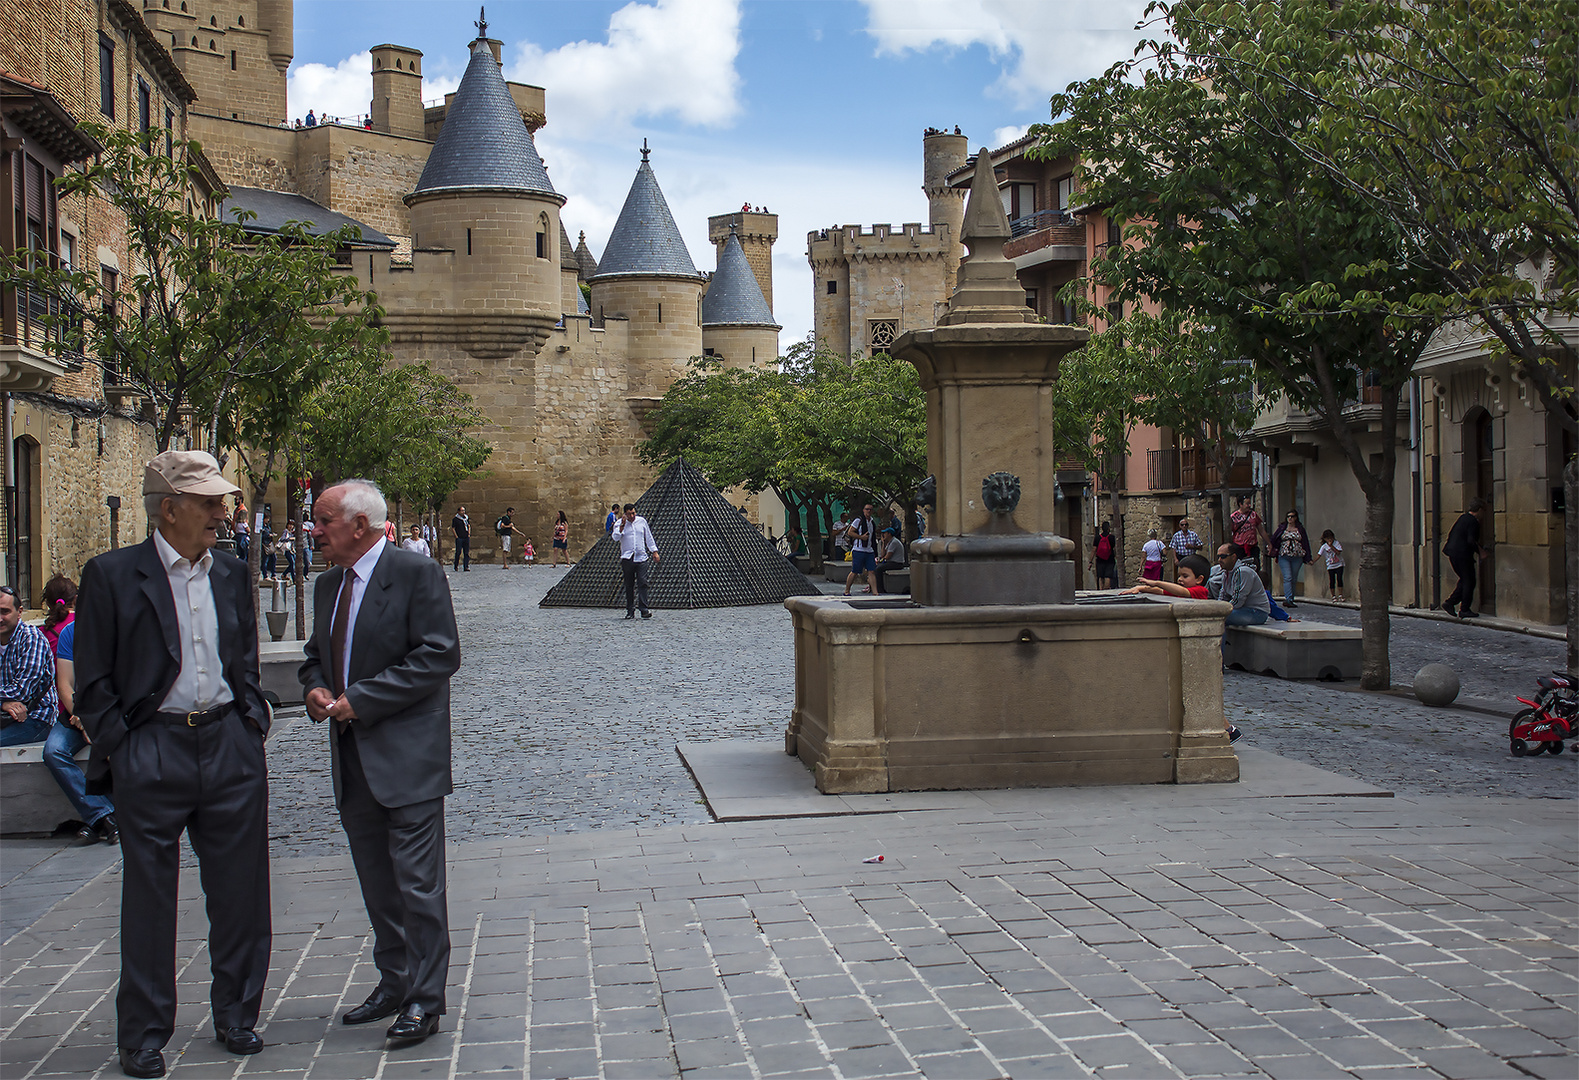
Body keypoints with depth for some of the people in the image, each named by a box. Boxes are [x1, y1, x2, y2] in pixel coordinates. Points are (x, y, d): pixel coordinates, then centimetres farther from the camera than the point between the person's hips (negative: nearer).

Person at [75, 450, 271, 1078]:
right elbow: (93, 683, -3)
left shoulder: (231, 575, 10)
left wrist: (252, 725, 9)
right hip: (152, 754, -4)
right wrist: (122, 749, -9)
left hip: (230, 746, 4)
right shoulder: (111, 576, -4)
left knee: (240, 890, 9)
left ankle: (236, 1015, 26)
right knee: (148, 898, 5)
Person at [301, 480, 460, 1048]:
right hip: (353, 759, 8)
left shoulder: (417, 573, -11)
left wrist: (360, 699, -19)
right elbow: (316, 654, 24)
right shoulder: (328, 585, 14)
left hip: (407, 756, -8)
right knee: (377, 883, 15)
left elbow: (439, 655, -17)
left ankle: (424, 1000, 5)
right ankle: (394, 984, 28)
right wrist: (315, 688, 0)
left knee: (417, 882, -4)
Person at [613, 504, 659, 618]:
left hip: (641, 558, 1)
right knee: (629, 586, 3)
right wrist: (622, 526, -20)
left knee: (642, 583, -10)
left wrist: (654, 551, 14)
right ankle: (630, 611, 8)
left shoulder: (642, 521, 10)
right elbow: (616, 537, -11)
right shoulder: (620, 523, 4)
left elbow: (649, 537, 17)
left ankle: (644, 610, -12)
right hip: (627, 559, -1)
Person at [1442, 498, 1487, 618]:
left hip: (1453, 553, 9)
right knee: (1469, 581, 1)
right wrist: (1481, 552, -9)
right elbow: (1471, 541, -21)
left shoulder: (1463, 517, 13)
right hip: (1463, 554, -9)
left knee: (1464, 580, 18)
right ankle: (1465, 610, 3)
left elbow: (1450, 533, 20)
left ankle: (1449, 603, 12)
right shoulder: (1473, 522, -14)